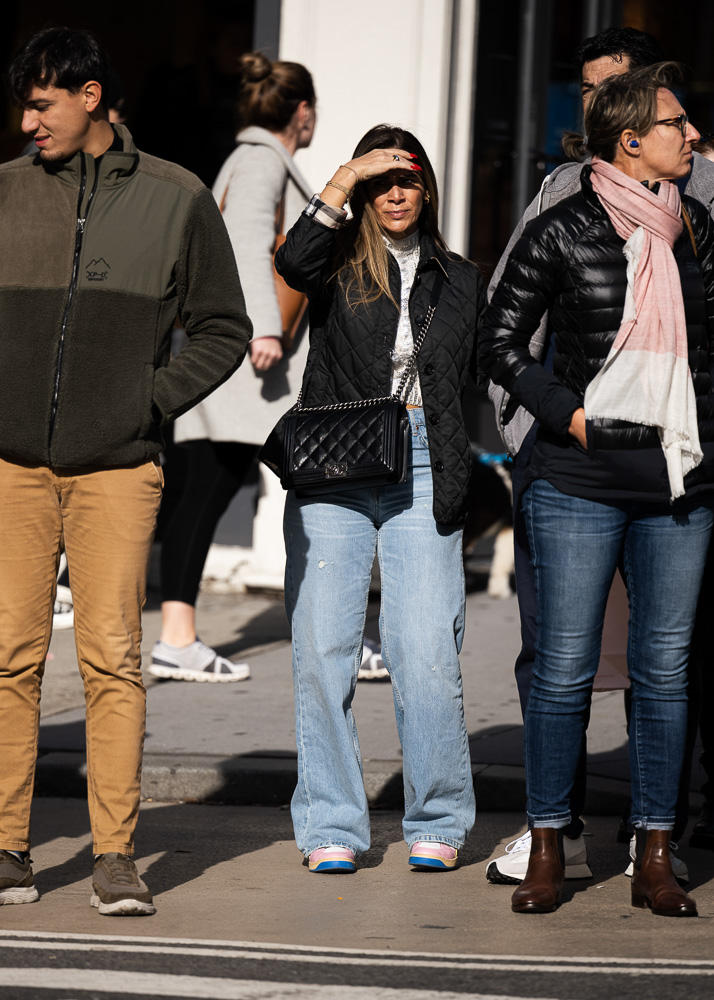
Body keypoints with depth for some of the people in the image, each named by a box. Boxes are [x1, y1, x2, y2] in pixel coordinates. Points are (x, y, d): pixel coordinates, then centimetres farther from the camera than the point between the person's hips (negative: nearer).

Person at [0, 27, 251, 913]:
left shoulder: (176, 199, 3)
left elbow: (225, 331, 10)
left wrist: (155, 401, -1)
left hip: (117, 467, -1)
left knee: (112, 657, -4)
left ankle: (116, 855, 1)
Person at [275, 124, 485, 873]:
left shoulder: (459, 279, 15)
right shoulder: (339, 262, 7)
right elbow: (293, 263, -18)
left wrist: (458, 478, 11)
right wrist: (344, 179, -19)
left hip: (421, 471, 1)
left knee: (426, 651, -8)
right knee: (323, 648, -3)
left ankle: (438, 823, 5)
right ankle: (332, 827, 5)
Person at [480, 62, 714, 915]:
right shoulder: (561, 234, -2)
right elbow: (501, 343, 2)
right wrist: (567, 414, -8)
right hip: (579, 484, -4)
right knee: (564, 668, -1)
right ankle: (545, 851, 9)